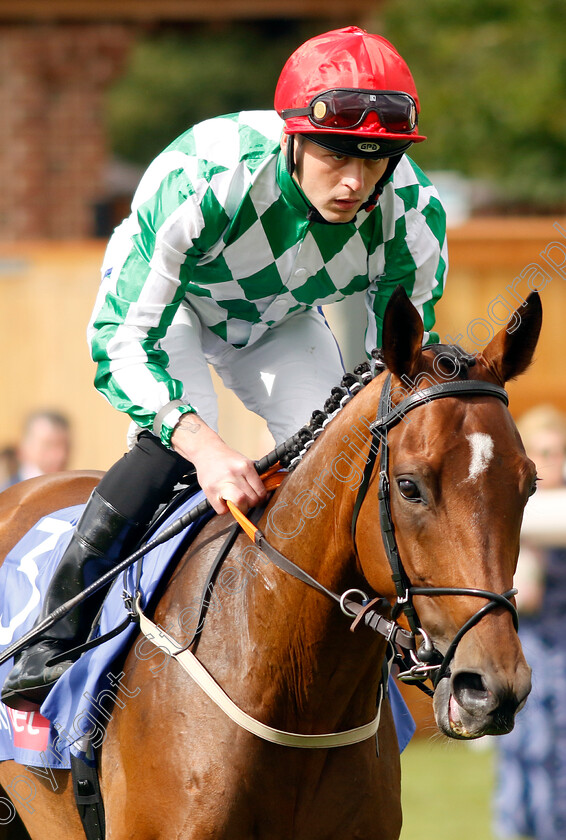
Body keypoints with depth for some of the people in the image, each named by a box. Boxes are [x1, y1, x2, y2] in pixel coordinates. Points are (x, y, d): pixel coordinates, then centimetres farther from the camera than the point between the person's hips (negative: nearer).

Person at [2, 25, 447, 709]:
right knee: (172, 453, -27)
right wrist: (203, 445, -52)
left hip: (280, 320, 4)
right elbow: (120, 337, -38)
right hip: (165, 301, -4)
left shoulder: (413, 222, -31)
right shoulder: (200, 179, -43)